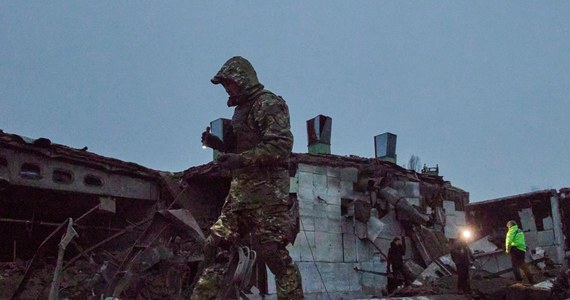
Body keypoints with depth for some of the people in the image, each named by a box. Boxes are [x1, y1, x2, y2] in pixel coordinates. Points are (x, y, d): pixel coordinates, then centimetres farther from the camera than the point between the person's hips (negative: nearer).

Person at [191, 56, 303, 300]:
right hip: (240, 189, 9)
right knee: (217, 245, 10)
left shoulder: (268, 104, -9)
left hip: (265, 190, -9)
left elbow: (281, 145, -20)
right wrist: (218, 144, 9)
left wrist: (240, 159, -23)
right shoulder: (243, 108, 20)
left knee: (273, 251, -8)